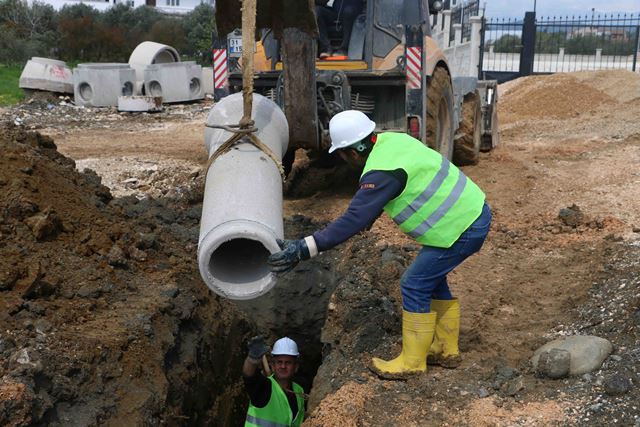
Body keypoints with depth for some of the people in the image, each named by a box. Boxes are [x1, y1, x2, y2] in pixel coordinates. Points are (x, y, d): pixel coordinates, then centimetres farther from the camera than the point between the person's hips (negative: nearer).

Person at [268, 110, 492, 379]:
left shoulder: (381, 173, -25)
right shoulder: (391, 140, 3)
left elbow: (353, 221, -30)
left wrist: (303, 249, -30)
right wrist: (371, 214, 30)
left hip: (462, 229, -10)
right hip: (475, 209, 10)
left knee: (414, 285, -1)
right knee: (432, 278, 20)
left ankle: (411, 362, 13)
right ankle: (446, 349, 32)